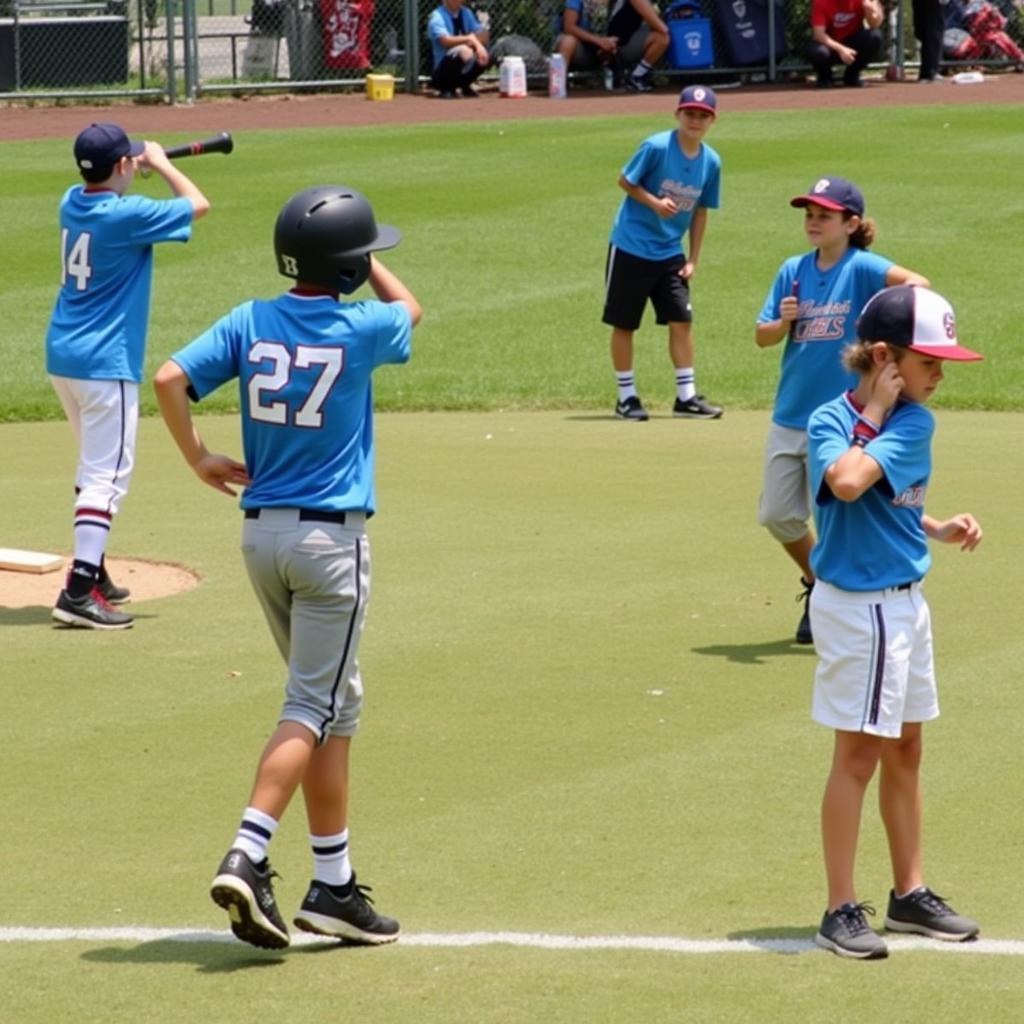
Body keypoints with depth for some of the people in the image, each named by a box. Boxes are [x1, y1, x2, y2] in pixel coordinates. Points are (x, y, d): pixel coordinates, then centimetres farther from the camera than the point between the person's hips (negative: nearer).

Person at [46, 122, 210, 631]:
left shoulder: (72, 203, 5)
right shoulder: (127, 215, -17)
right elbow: (197, 204, -4)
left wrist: (139, 165, 20)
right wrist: (161, 163, 9)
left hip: (62, 356, 9)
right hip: (106, 362, -9)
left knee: (96, 466, 23)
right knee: (108, 475, -10)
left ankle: (93, 573, 29)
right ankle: (79, 591, -20)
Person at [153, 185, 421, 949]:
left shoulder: (250, 323, 0)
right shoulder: (360, 330, -9)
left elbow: (171, 379, -9)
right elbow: (409, 307, 13)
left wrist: (198, 458, 2)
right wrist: (362, 259, 22)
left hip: (262, 534, 6)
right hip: (332, 536, -6)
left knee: (337, 706, 14)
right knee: (314, 708, -3)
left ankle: (336, 884, 15)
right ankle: (248, 855, -19)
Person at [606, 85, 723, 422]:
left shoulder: (711, 162, 0)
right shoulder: (656, 147, -16)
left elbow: (700, 211, 8)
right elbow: (625, 181, -7)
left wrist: (692, 260, 6)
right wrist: (655, 203, -23)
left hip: (670, 253, 4)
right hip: (631, 247, -4)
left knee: (682, 320, 0)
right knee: (624, 324, 2)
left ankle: (687, 396, 8)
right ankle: (626, 397, 12)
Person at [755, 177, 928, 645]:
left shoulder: (861, 267, -10)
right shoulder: (793, 271, 6)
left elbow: (911, 279, -29)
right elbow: (762, 337, 7)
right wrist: (784, 322, -14)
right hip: (789, 415, 6)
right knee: (777, 513, 12)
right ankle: (816, 584, 36)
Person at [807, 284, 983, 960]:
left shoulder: (915, 422, 2)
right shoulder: (829, 420, -13)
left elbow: (883, 495, 5)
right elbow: (845, 483, -33)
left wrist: (941, 529, -11)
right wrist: (874, 414, -18)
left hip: (907, 600, 7)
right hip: (856, 606, -7)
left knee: (905, 751, 15)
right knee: (859, 754, -4)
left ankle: (910, 895, 26)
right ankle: (842, 910, 3)